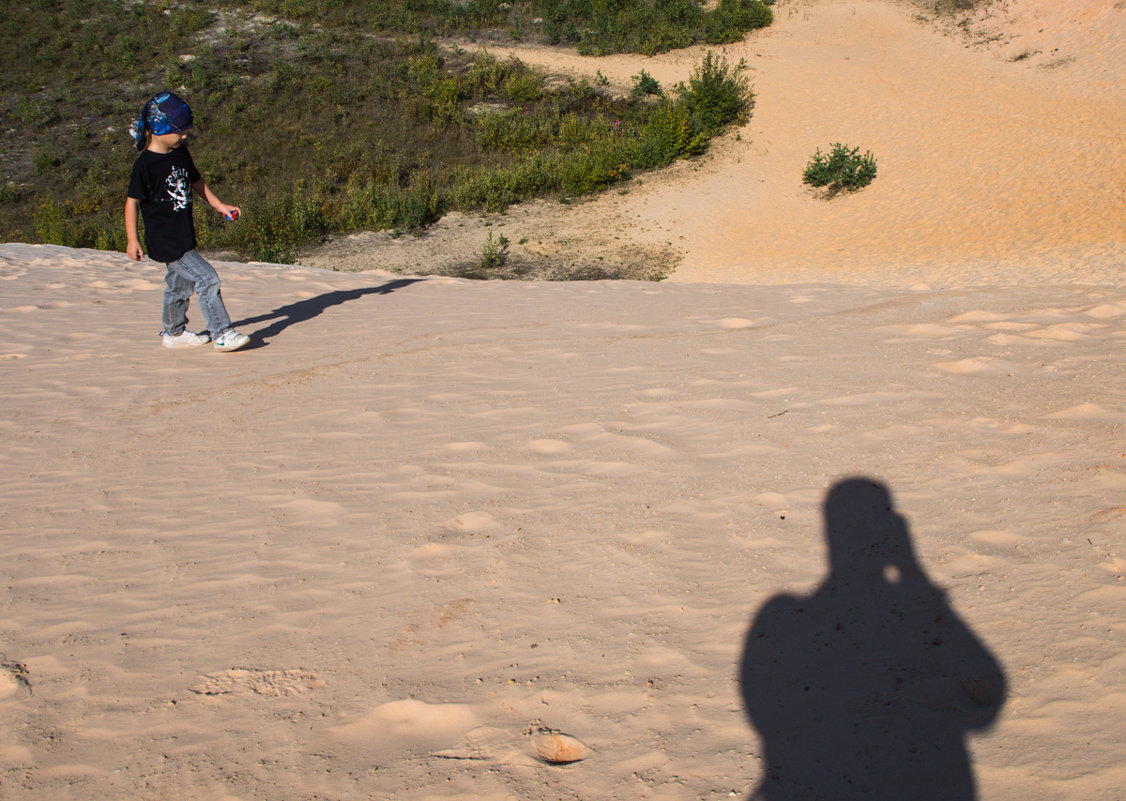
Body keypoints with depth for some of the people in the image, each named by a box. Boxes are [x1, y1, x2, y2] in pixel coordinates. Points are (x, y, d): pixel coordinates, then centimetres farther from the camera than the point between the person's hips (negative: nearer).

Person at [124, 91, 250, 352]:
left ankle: (173, 333, 35)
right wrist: (132, 240, -14)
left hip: (184, 235, 8)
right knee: (206, 278, -15)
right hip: (165, 240, -8)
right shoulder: (145, 165, -15)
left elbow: (196, 182, 23)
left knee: (180, 284, 19)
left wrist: (219, 205, 18)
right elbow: (132, 201, -12)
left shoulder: (181, 154, 7)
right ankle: (221, 334, -11)